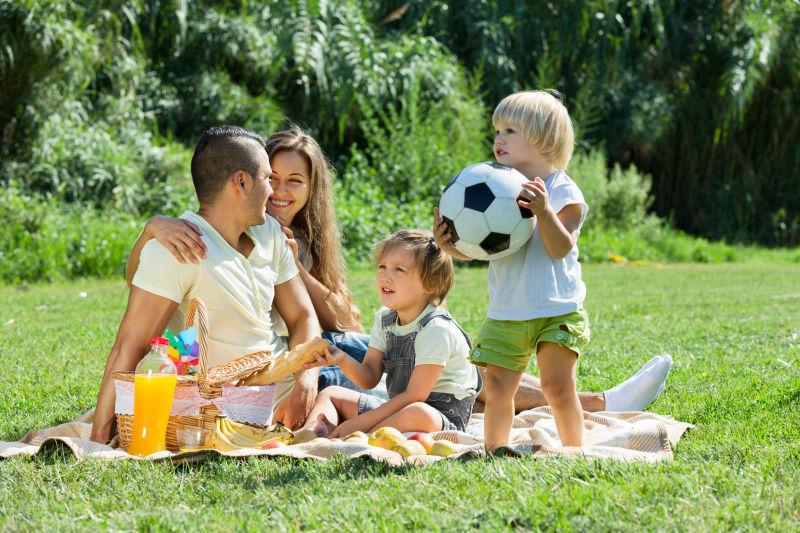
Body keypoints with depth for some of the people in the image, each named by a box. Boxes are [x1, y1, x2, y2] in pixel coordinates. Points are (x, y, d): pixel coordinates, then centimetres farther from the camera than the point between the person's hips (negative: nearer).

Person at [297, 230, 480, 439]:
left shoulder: (436, 329, -21)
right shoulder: (384, 319, 5)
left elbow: (414, 396, -23)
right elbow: (369, 379, 4)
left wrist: (357, 423, -24)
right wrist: (343, 361, -19)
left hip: (443, 416, -8)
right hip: (399, 408, 8)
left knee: (417, 414, -41)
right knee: (329, 394, 10)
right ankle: (310, 434, -20)